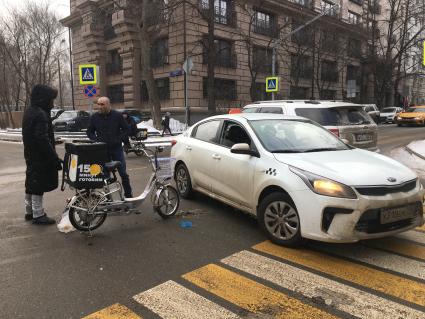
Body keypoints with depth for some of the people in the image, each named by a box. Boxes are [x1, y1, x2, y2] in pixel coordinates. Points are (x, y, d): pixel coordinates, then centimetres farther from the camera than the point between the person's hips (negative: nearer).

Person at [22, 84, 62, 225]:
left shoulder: (29, 112, 11)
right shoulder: (40, 114, -20)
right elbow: (43, 139, -26)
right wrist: (55, 158, -23)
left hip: (31, 155, 10)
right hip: (40, 157, -10)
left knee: (31, 184, 19)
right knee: (39, 186, -1)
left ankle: (29, 211, 32)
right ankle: (38, 215, 8)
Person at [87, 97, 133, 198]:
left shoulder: (117, 116, -1)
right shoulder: (94, 117, 4)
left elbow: (126, 129, 4)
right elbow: (89, 132, 12)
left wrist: (118, 139, -9)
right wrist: (96, 140, -5)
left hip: (116, 148, -1)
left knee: (123, 173, 2)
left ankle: (128, 194, 13)